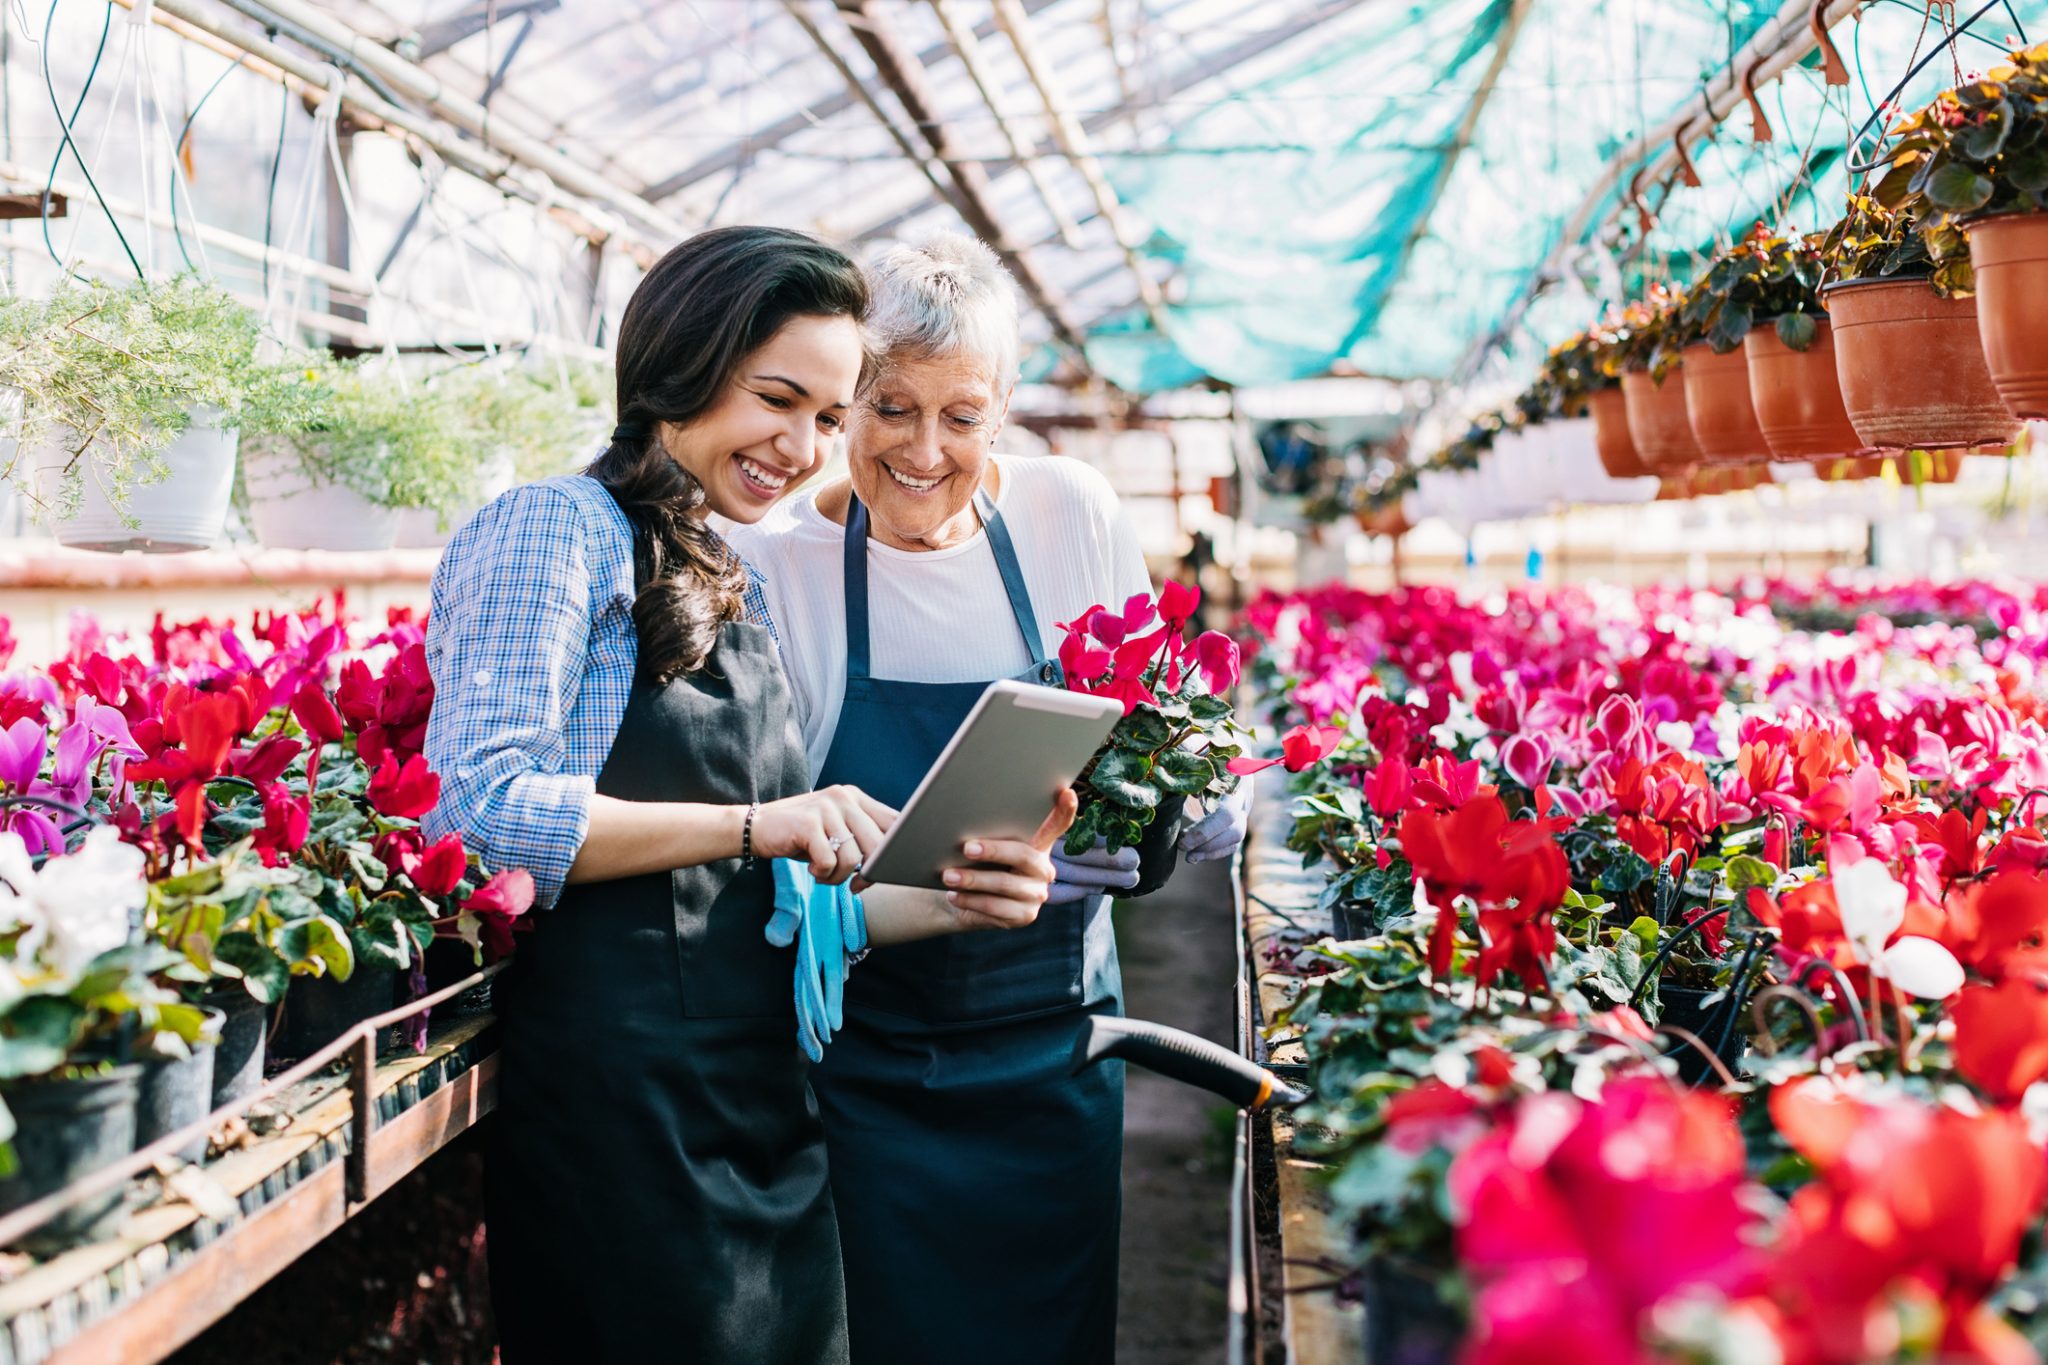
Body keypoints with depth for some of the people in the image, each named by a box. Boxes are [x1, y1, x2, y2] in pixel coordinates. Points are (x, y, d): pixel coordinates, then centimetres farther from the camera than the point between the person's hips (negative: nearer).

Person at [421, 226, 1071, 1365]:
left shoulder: (743, 596, 18)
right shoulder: (558, 529, -6)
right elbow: (481, 808, -20)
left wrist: (954, 901, 1)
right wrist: (753, 824, -23)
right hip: (611, 1112, -8)